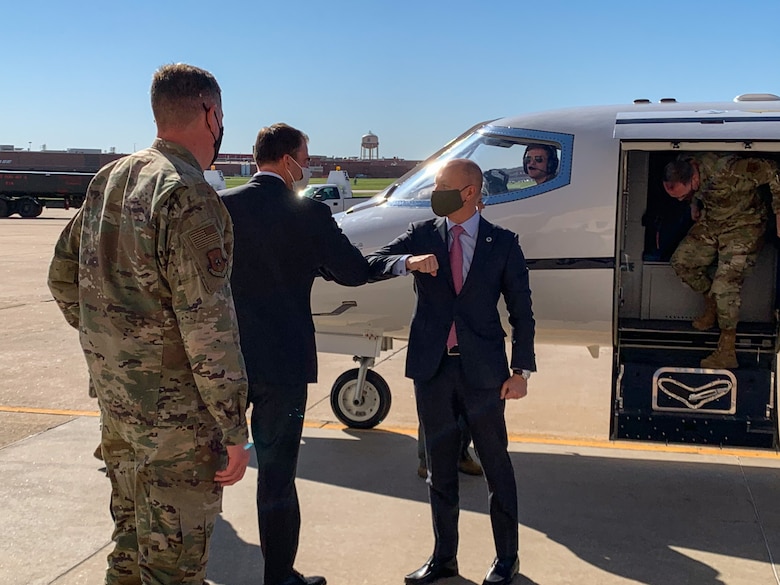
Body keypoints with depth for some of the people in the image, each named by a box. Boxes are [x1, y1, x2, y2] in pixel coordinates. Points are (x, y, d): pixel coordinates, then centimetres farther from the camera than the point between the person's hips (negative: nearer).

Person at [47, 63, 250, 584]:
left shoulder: (108, 180, 7)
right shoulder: (189, 197, -19)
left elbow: (64, 277, 15)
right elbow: (208, 328, -22)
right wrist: (234, 431, -16)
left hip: (116, 399, 9)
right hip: (175, 412, -8)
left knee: (132, 537, 23)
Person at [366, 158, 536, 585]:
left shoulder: (502, 243, -1)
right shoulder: (422, 235, 4)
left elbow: (521, 310, 1)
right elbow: (371, 266, -5)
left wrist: (521, 370, -3)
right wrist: (407, 262, -25)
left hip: (483, 371, -2)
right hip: (432, 368, 2)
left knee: (496, 465, 8)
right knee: (439, 467, 12)